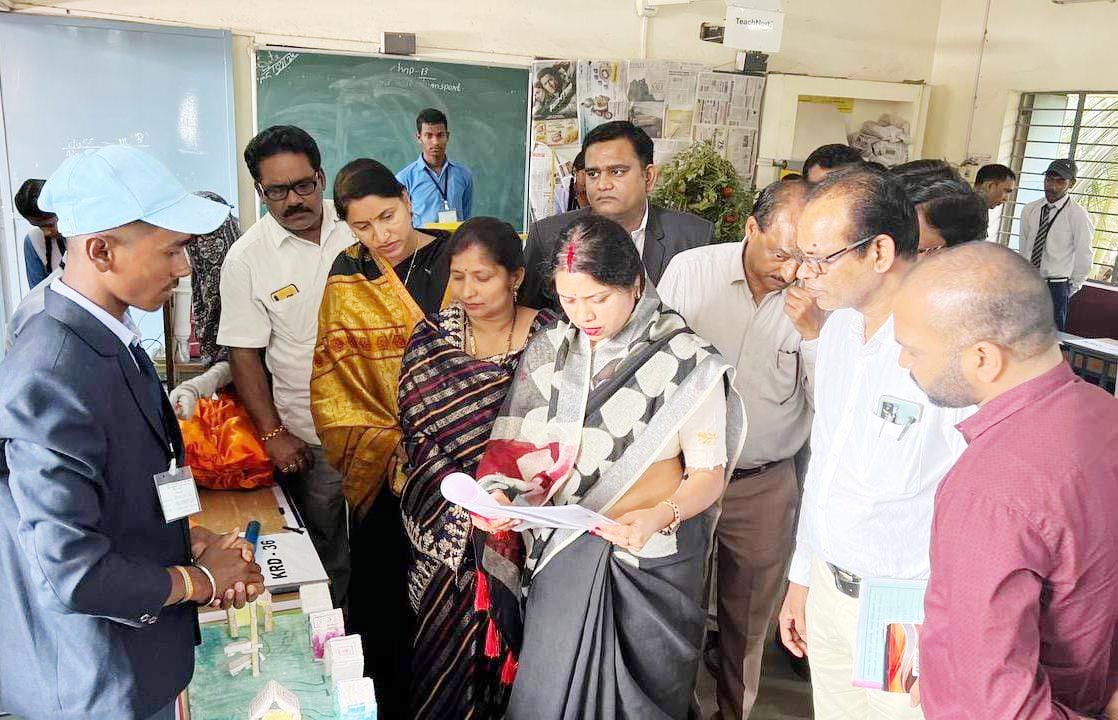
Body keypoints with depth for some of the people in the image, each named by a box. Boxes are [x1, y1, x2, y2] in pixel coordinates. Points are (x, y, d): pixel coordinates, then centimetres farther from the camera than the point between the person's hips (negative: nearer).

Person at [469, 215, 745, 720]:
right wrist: (499, 494, -16)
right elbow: (517, 449, 4)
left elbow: (708, 474, -9)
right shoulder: (548, 352, 1)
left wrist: (660, 516, -27)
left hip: (651, 560, -2)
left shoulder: (688, 364, -10)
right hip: (564, 554, 3)